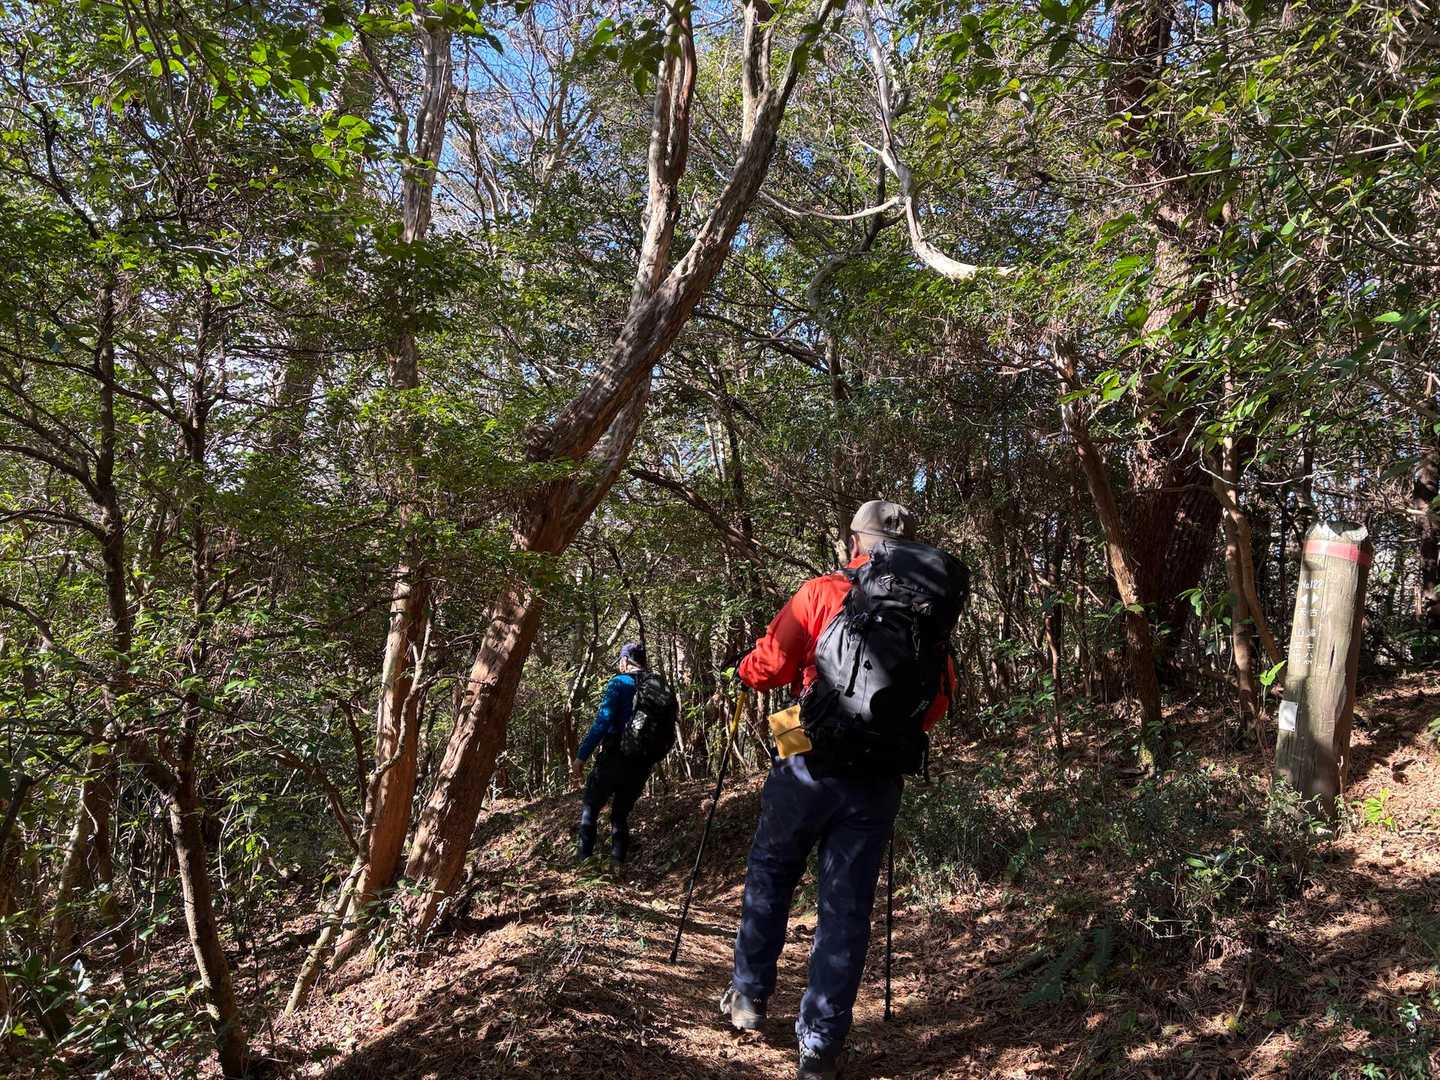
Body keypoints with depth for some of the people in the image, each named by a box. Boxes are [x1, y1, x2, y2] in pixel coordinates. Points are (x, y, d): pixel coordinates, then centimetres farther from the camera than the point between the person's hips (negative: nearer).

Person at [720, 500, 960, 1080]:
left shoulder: (823, 592, -7)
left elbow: (765, 670, -7)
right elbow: (938, 700, 9)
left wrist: (743, 670, 15)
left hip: (812, 767, -2)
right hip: (879, 782, 3)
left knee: (769, 877, 19)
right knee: (847, 907, 10)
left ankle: (749, 997, 31)